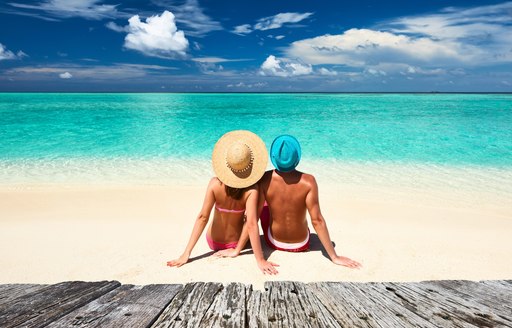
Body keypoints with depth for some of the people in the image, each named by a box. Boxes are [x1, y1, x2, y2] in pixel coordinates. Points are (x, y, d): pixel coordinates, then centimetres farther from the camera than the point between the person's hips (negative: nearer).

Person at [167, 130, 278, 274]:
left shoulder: (215, 183, -24)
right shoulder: (251, 189, -28)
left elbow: (202, 217, -25)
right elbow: (252, 224, -33)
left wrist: (186, 253, -20)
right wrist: (260, 260, -27)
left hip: (213, 243, 2)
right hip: (235, 242, -1)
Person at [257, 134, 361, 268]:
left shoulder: (265, 179, -24)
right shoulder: (308, 181, -26)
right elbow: (317, 221, -25)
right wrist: (334, 257, -15)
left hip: (274, 242, 0)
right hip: (301, 244, 0)